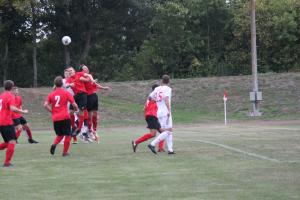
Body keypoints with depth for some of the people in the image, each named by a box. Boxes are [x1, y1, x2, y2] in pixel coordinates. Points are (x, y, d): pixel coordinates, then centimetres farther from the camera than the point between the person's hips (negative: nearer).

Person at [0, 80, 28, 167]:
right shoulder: (10, 96, -9)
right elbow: (12, 108, -24)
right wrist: (23, 111, -15)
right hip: (7, 122, -8)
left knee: (7, 143, 17)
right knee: (12, 141, -7)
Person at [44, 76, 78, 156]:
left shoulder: (51, 94, 7)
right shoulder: (66, 93, -1)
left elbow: (45, 105, -2)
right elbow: (74, 105, -4)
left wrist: (52, 111, 10)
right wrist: (76, 110, 16)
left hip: (55, 118, 4)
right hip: (65, 117, -4)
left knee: (59, 135, 19)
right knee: (67, 135, 9)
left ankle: (54, 144, -8)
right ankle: (65, 152, 7)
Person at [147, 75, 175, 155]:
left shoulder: (157, 89, 11)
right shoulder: (168, 89, -7)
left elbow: (150, 97, 19)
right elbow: (166, 99, -22)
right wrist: (169, 110, -24)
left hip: (159, 112, 7)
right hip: (165, 112, -7)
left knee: (169, 130, 12)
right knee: (168, 131, -8)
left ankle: (170, 149, 7)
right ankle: (153, 144, -18)